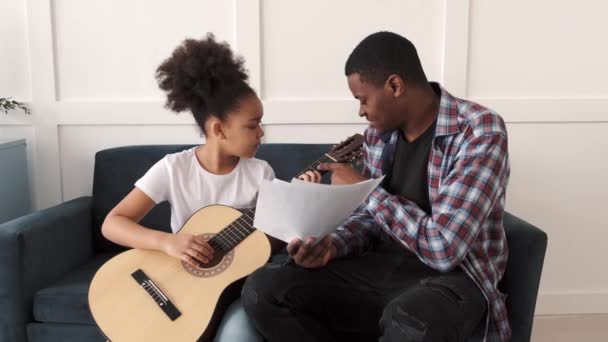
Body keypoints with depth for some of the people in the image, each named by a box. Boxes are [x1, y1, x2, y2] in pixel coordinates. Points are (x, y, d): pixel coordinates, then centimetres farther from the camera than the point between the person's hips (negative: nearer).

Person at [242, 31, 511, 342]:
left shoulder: (481, 132, -17)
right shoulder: (379, 133, 4)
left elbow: (443, 248, -25)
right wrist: (333, 245, -8)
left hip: (452, 278, -5)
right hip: (382, 268, 6)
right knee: (263, 290, -14)